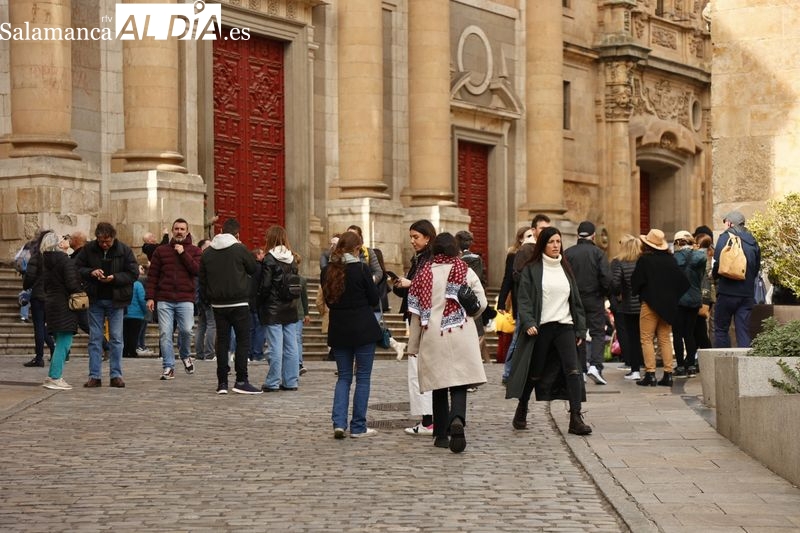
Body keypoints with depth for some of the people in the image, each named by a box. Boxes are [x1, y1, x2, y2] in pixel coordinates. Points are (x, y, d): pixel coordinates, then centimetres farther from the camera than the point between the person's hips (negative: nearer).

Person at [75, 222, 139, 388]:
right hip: (95, 300, 1)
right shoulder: (88, 249, -1)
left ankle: (116, 375, 7)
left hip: (116, 300, -1)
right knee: (95, 338, 3)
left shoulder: (124, 250, -5)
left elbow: (133, 273, -5)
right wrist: (91, 272, -16)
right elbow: (76, 268, 3)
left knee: (116, 338, 2)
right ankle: (94, 376, 6)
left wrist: (114, 278, -19)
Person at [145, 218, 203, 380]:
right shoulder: (161, 251, 11)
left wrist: (183, 253, -9)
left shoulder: (194, 251, 9)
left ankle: (185, 356, 18)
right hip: (164, 300, 1)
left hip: (185, 299, -1)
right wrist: (150, 297, 1)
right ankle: (168, 367, 5)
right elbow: (152, 275, 9)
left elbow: (197, 270, -7)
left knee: (186, 330, -11)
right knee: (165, 334, -3)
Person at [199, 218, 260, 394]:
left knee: (222, 340, 8)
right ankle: (241, 381, -7)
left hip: (218, 304, 5)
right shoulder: (240, 249, -9)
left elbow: (202, 280, 9)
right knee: (243, 340, -1)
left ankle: (222, 382, 7)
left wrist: (207, 300, 16)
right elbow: (254, 269, 2)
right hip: (239, 303, -5)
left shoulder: (207, 253, 7)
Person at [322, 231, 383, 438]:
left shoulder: (327, 271, 1)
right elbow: (374, 300, -4)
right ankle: (358, 427, 6)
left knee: (343, 377, 13)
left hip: (338, 330, 4)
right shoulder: (361, 269, -12)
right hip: (363, 329, -4)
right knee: (362, 378, 5)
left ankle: (339, 423, -1)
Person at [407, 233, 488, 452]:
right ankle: (457, 420, -28)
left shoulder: (424, 274, 1)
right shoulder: (466, 272, -1)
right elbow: (481, 304, -2)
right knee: (459, 384, 0)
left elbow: (416, 312, 2)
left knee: (439, 386, 11)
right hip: (461, 335, -1)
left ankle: (441, 434, 13)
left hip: (433, 336, 1)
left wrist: (414, 344, 9)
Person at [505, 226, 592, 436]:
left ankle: (576, 418, -13)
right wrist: (528, 323, -19)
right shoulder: (531, 270, 1)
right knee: (534, 373, 6)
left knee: (573, 370, -12)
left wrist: (580, 329, 12)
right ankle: (521, 414, 26)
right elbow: (524, 299, -5)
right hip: (540, 328, -3)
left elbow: (576, 300, 18)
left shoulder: (565, 269, 15)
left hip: (565, 326, 3)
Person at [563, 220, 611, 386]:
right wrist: (605, 293, 4)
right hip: (594, 299, -2)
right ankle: (595, 365, -15)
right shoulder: (597, 253, -7)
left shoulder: (567, 253, 0)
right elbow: (606, 277, -13)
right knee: (598, 333, 3)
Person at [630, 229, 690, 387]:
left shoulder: (644, 260, -11)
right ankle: (668, 374, 7)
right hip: (668, 305, 5)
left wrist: (636, 293, 9)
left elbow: (635, 282, -10)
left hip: (650, 304, -5)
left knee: (647, 339, 0)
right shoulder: (670, 260, 3)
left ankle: (650, 374, -8)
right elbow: (683, 282, 5)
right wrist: (673, 297, 13)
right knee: (665, 339, 11)